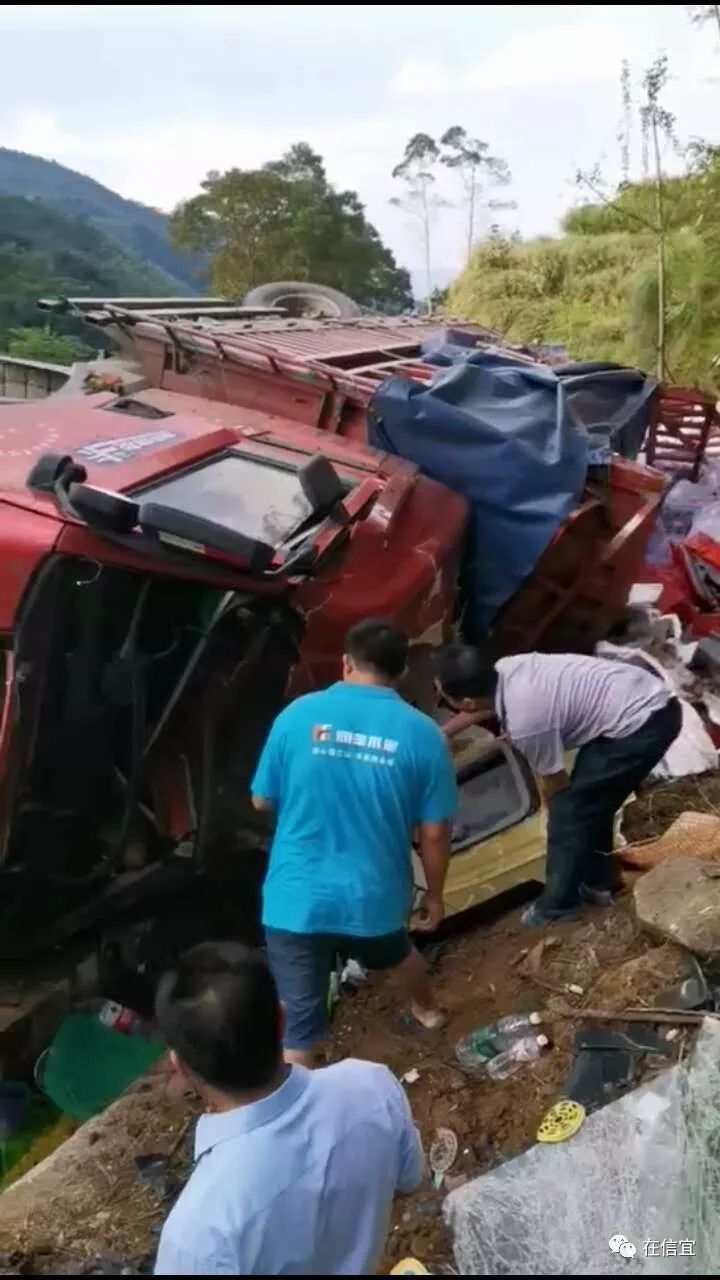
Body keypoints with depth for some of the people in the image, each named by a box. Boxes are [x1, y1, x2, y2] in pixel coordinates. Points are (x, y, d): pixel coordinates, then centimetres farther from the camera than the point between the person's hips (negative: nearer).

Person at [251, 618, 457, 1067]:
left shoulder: (298, 714, -8)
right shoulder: (422, 734, -9)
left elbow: (262, 800, 3)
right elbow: (435, 832, -5)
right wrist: (435, 894, 12)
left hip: (297, 897, -2)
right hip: (374, 895, 3)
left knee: (298, 1020, 6)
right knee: (396, 952, 34)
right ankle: (427, 1012, 61)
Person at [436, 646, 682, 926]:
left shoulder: (524, 721, -24)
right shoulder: (505, 669, -1)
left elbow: (556, 782, -6)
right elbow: (486, 708, 25)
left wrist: (559, 813, 16)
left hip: (640, 723, -9)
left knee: (569, 808, 1)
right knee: (589, 801, 21)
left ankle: (557, 907, 15)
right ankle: (597, 883, 36)